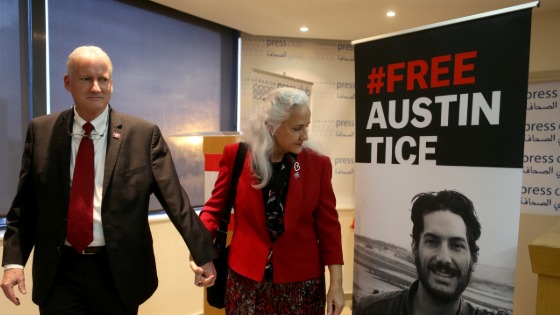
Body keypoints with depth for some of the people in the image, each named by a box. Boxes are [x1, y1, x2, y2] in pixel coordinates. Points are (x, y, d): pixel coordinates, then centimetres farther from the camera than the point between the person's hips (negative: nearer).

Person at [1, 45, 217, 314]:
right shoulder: (41, 131, 1)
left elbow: (174, 198, -10)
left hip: (119, 270, 0)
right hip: (59, 271, 1)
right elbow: (25, 204, 6)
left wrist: (203, 255, -12)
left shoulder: (144, 134, -7)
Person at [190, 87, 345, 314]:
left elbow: (327, 224, -2)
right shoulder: (236, 155, -9)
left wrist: (336, 283, -3)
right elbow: (216, 207, 0)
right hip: (246, 278, 0)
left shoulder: (317, 164, -7)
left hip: (302, 280, 1)